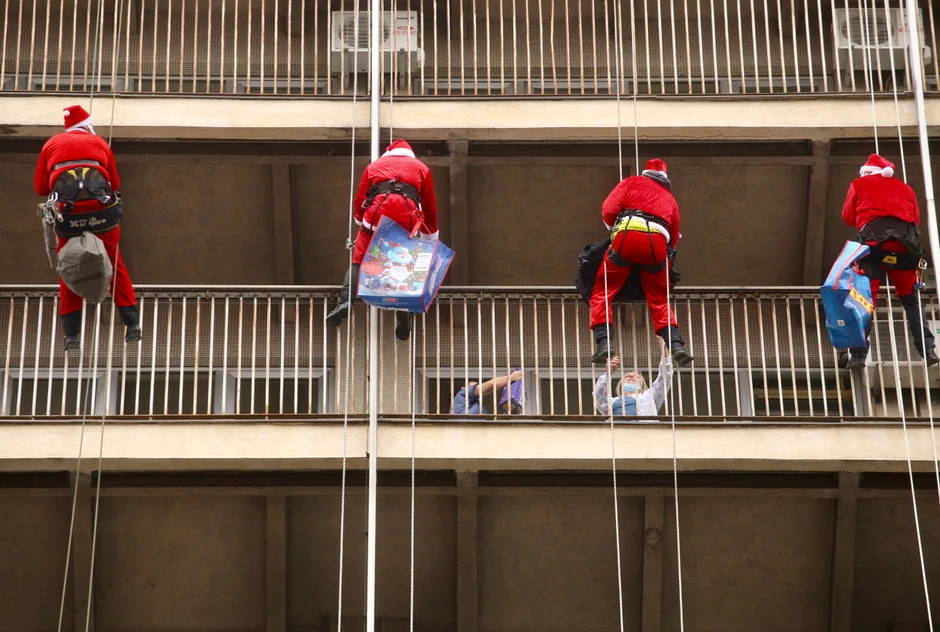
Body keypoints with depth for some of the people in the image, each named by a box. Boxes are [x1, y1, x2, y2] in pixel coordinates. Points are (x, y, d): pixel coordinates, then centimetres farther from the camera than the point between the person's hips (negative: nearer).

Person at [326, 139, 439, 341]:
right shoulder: (420, 167, 29)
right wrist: (431, 240, 37)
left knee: (358, 261, 6)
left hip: (376, 212, 0)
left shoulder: (375, 165, 30)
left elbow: (359, 201, 24)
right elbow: (430, 207, 29)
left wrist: (361, 223, 42)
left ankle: (345, 301, -16)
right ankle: (404, 308, -6)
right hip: (408, 217, 0)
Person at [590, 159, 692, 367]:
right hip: (658, 241, 3)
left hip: (628, 236, -3)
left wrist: (614, 230, 26)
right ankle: (676, 345, -2)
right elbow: (674, 237, 25)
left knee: (602, 292, 7)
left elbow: (609, 209, 9)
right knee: (659, 300, 16)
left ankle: (603, 342, -10)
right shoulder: (669, 198, 32)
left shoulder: (632, 182, 23)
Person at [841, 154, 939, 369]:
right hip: (906, 244, 3)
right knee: (910, 299, 11)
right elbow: (916, 219, 24)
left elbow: (848, 217, 22)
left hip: (874, 241, -2)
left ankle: (858, 354, -17)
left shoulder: (859, 184, 20)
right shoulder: (905, 188, 28)